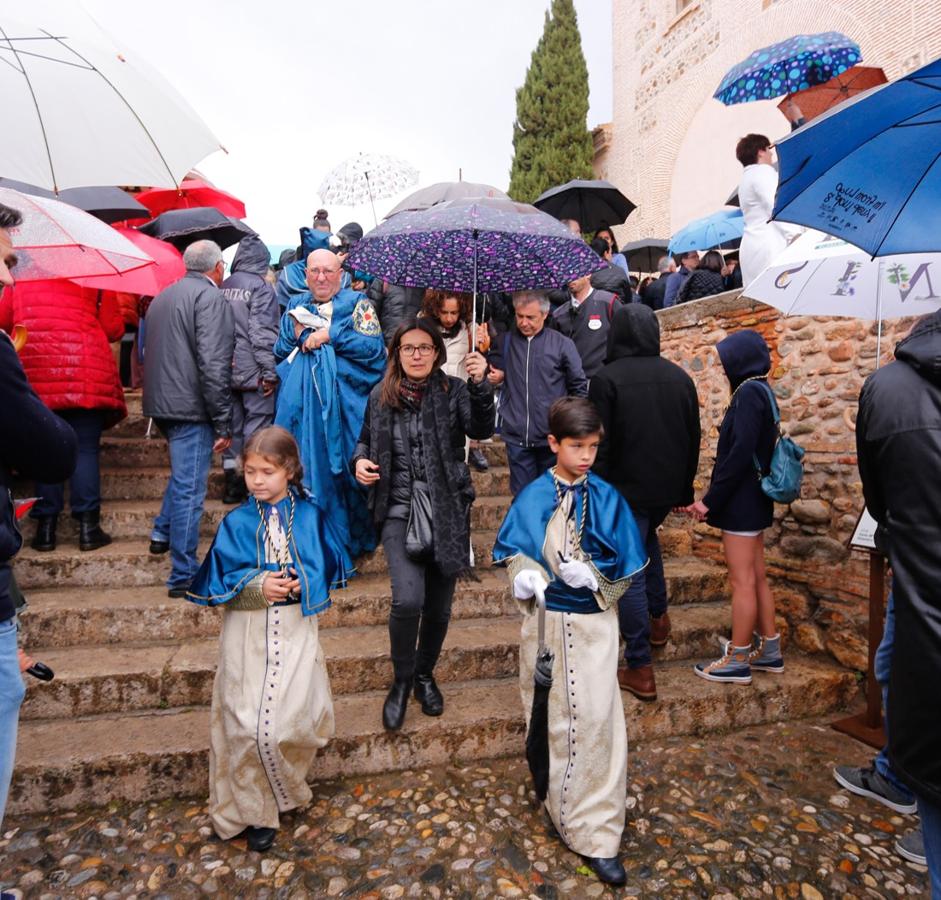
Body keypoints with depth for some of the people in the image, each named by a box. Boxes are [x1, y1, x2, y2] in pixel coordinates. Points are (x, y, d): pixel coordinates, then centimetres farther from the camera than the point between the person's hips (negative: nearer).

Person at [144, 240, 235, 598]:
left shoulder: (162, 297, 16)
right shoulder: (211, 297, -12)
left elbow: (148, 353, 23)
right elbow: (213, 365, -20)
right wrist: (223, 423, -17)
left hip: (160, 402, 9)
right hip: (191, 407, -9)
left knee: (183, 472, 29)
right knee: (189, 488, -3)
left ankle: (162, 533, 37)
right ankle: (184, 576, 4)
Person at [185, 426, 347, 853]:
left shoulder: (309, 516, -2)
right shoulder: (236, 522, -2)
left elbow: (325, 568, 1)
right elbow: (219, 581, -4)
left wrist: (301, 583, -18)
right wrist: (258, 585, -21)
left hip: (294, 630, 0)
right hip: (247, 632, 0)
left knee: (294, 720, -1)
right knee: (247, 726, 3)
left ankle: (279, 788, 31)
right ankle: (256, 810, 26)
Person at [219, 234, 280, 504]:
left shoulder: (222, 287, 9)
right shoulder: (261, 286, -9)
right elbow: (262, 333, -16)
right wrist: (270, 372, -14)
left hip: (227, 371, 6)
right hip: (253, 372, -6)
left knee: (232, 427, 13)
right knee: (256, 428, 1)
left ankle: (233, 486, 21)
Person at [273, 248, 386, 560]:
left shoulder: (357, 303, 5)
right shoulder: (296, 306, 18)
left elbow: (374, 347, -8)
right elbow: (279, 352, 15)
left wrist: (330, 334, -10)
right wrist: (297, 333, -4)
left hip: (344, 404, -3)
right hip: (301, 404, 4)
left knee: (344, 470, 0)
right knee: (304, 470, 5)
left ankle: (348, 540, 15)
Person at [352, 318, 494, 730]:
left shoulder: (454, 391, -1)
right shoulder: (380, 396, 5)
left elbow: (481, 429, -18)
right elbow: (366, 440, 19)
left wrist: (480, 385, -33)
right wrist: (360, 460, -3)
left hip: (447, 511, 0)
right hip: (399, 510, 0)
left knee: (439, 605, 11)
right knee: (408, 600, -15)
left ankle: (425, 674, 39)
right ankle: (401, 681, 13)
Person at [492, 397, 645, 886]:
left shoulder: (607, 498, -4)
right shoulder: (532, 498, -6)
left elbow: (627, 561, -3)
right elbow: (510, 550, -1)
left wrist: (591, 574, -21)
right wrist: (526, 575, -22)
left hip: (593, 622, 0)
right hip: (546, 620, 0)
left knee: (596, 718, 0)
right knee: (550, 715, 15)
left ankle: (596, 834, 16)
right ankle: (558, 797, 39)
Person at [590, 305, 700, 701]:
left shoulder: (607, 379, -13)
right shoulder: (680, 377, 5)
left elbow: (599, 447, -14)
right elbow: (693, 440, 10)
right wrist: (685, 490, 19)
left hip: (626, 490, -6)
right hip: (668, 488, 6)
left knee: (630, 574, 1)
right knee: (647, 538, 33)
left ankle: (640, 670, 7)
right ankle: (658, 619, 40)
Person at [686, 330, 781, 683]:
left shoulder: (748, 392, -15)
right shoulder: (761, 390, 13)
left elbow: (740, 453, -23)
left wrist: (710, 500, -17)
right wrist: (713, 497, 10)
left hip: (741, 502, -10)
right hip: (754, 500, 10)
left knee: (743, 581, -1)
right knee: (757, 577, 16)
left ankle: (738, 661, 9)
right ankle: (769, 651, 27)